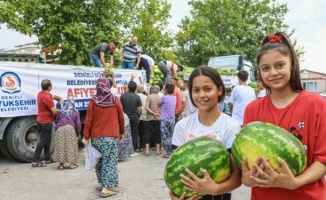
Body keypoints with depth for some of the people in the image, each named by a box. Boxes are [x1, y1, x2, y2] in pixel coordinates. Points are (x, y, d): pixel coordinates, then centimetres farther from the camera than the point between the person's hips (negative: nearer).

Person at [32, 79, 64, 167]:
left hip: (42, 120, 10)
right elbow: (54, 111, -23)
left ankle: (48, 158, 26)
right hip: (46, 122, -10)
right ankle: (35, 161, -2)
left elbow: (53, 96, 19)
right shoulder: (46, 97, -24)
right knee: (43, 141, -5)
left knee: (47, 140, 18)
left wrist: (60, 99, -2)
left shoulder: (42, 93, 7)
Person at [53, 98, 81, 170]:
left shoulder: (60, 112, 21)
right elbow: (78, 124, 9)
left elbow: (56, 122, 25)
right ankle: (72, 164, 10)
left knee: (60, 146, 7)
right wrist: (78, 134, 17)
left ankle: (61, 164, 10)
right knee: (71, 146, 7)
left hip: (60, 129, 1)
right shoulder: (76, 113, 16)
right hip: (70, 128, -1)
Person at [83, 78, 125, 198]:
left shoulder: (93, 102, -4)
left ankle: (101, 183, 29)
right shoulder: (115, 101, -1)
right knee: (110, 162, 2)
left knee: (99, 160, 18)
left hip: (96, 136, 1)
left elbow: (88, 120, -4)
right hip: (112, 136, -1)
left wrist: (86, 137, 3)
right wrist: (121, 132, 19)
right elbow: (121, 118, 6)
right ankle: (107, 187, -1)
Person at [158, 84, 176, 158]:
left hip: (165, 120, -6)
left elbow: (158, 105, 4)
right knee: (170, 136, 17)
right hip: (172, 119, 6)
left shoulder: (164, 97, -12)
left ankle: (168, 153, -1)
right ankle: (171, 152, 20)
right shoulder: (174, 98, 3)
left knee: (165, 137, 0)